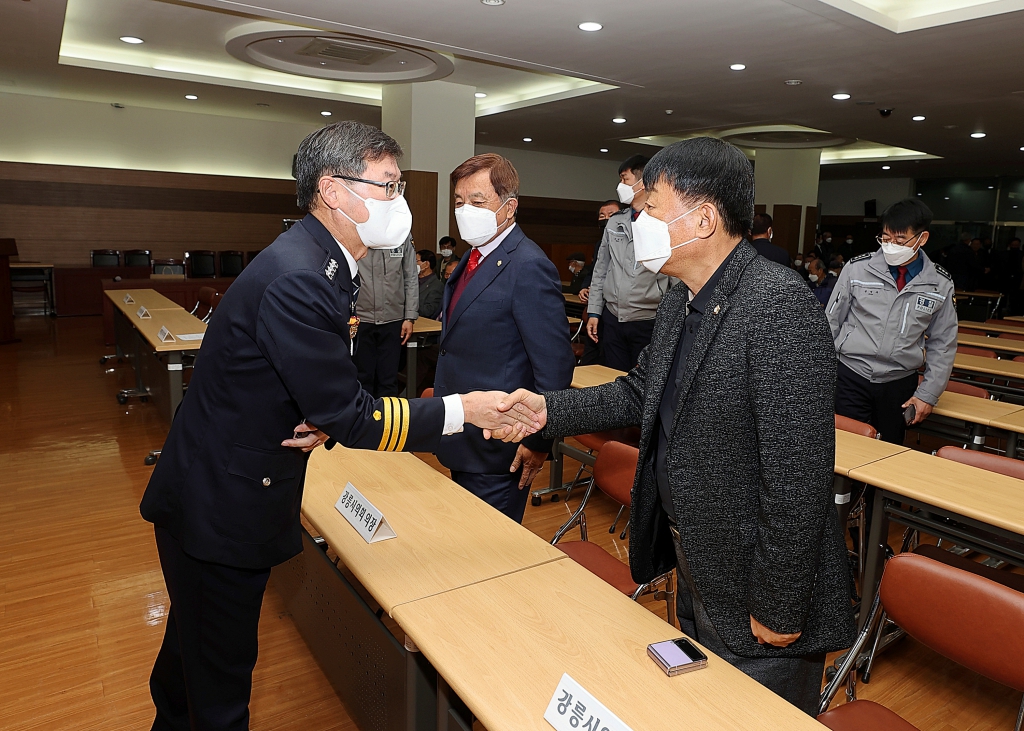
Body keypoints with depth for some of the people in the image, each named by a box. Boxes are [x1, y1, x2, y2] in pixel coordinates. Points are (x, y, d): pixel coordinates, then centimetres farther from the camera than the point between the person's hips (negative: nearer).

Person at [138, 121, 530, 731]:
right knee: (222, 679, 10)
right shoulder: (297, 279, -29)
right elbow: (351, 417, -24)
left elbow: (325, 382, 11)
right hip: (222, 505, -10)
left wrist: (326, 419, -11)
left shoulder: (325, 264, 4)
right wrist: (461, 410, -18)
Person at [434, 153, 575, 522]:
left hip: (497, 449, -9)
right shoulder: (474, 259, 10)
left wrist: (537, 442, -17)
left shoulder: (529, 267, -20)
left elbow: (555, 365, -21)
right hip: (462, 442, 9)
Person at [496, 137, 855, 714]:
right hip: (694, 567, 9)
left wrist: (779, 607, -21)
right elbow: (641, 392, 13)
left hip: (755, 593, -8)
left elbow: (798, 476, -27)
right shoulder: (682, 301, 3)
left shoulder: (780, 306, -27)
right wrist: (549, 410, -1)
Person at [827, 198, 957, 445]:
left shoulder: (940, 285, -1)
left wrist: (928, 394, 3)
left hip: (900, 384, 2)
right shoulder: (858, 268, -7)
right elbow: (831, 323, 1)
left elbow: (942, 346, 7)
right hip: (851, 377, -2)